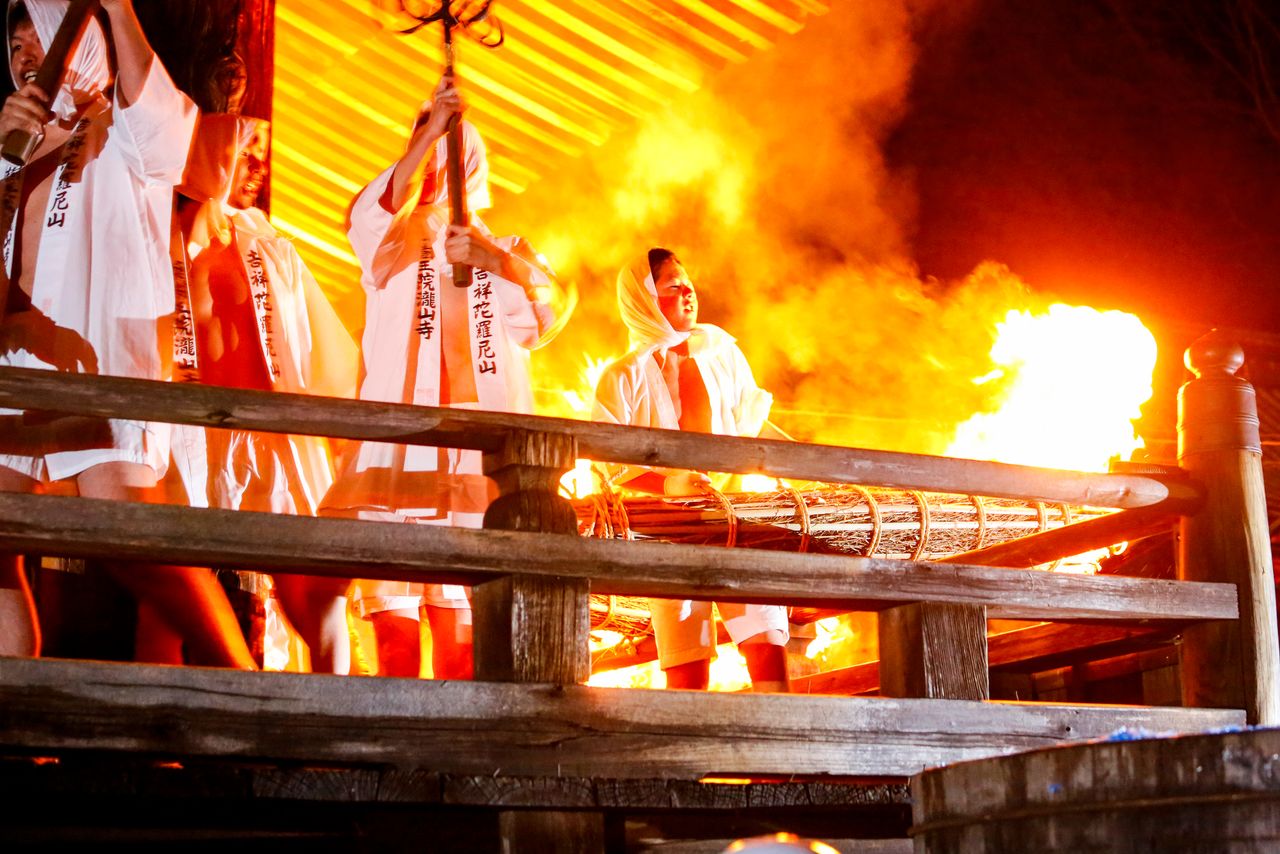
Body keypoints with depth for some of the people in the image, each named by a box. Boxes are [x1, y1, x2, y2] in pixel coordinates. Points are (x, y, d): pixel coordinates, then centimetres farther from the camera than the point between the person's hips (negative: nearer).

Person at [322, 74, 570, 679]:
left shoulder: (504, 254, 24)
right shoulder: (394, 241, 20)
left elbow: (551, 309, 5)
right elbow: (374, 215, -5)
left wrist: (492, 258, -11)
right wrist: (428, 132, -12)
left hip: (478, 454, 1)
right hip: (397, 443, -1)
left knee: (463, 625, -7)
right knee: (393, 617, -11)